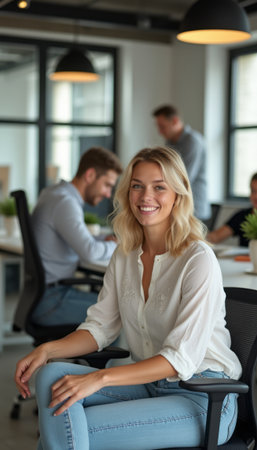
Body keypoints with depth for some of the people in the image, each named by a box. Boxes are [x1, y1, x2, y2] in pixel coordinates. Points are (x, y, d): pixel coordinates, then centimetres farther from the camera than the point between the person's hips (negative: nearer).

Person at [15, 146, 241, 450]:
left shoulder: (198, 260, -18)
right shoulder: (124, 255, 5)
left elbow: (182, 358, -21)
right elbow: (101, 327, 7)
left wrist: (100, 378, -29)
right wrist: (47, 349, -11)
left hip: (202, 397, -6)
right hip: (147, 383, 6)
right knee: (52, 376, -18)